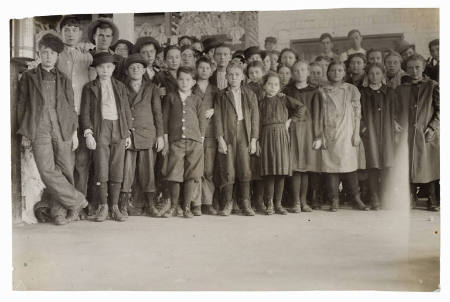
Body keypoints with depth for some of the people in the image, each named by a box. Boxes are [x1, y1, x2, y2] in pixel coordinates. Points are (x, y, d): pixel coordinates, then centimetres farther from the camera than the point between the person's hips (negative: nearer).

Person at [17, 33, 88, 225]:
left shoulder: (63, 79, 15)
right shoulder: (29, 77, 11)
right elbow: (22, 105, 9)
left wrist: (74, 132, 8)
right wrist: (24, 134, 3)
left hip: (62, 129, 2)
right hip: (39, 130, -1)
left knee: (65, 171, -1)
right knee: (47, 171, -12)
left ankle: (59, 211, 9)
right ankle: (76, 201, 0)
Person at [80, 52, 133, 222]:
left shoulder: (120, 86, 16)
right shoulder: (89, 87, 8)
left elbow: (126, 110, 16)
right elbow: (85, 112, 3)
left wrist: (128, 133, 10)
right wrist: (88, 133, -8)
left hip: (119, 130, 2)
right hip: (100, 130, -2)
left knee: (117, 171, 1)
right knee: (101, 170, -6)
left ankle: (115, 207, 9)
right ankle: (102, 207, 4)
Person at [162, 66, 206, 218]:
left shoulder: (196, 99, 11)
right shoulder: (171, 97, 9)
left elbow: (202, 121, 11)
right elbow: (165, 119, 8)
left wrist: (201, 141, 4)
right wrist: (165, 141, 3)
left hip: (194, 142, 1)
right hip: (175, 141, 0)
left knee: (191, 175, -1)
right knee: (174, 175, -2)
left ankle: (187, 206, 9)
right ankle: (173, 205, 15)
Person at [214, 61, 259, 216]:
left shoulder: (250, 95, 11)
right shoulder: (221, 95, 8)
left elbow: (255, 117, 7)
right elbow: (218, 118, 2)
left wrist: (254, 139, -1)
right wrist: (220, 138, -8)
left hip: (244, 135, 1)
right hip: (227, 135, -1)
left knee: (245, 170, -2)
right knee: (227, 171, -2)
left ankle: (246, 203, 7)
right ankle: (228, 203, 9)